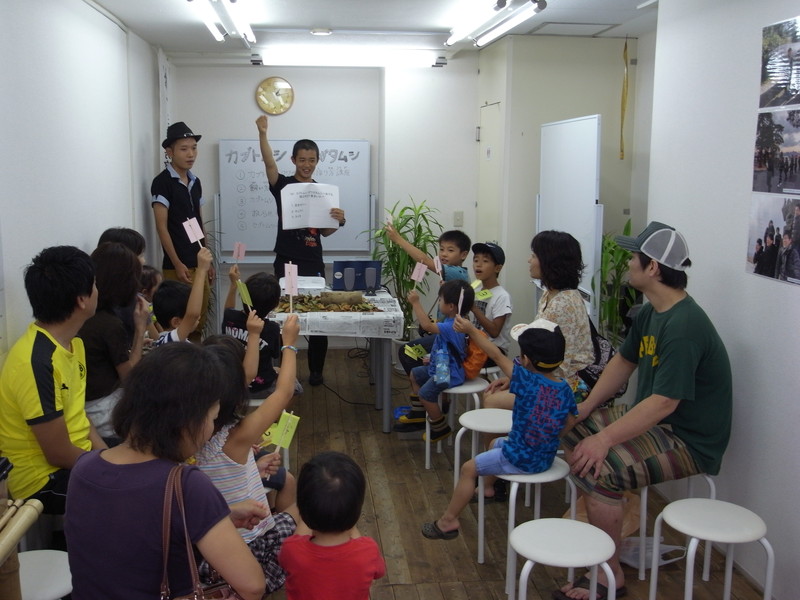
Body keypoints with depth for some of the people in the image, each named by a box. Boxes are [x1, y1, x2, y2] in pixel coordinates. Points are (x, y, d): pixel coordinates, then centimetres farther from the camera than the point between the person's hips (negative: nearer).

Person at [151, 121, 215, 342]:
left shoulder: (195, 182, 13)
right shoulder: (162, 183, -9)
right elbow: (162, 227, -12)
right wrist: (177, 264, -17)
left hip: (199, 264, 7)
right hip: (178, 265, -7)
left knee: (199, 322, 11)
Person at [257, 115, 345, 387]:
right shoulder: (283, 185, 1)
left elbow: (325, 231, 10)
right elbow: (269, 163, -19)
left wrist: (339, 221, -11)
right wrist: (262, 133, -32)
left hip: (313, 263, 3)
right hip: (286, 262, -2)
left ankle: (316, 370, 16)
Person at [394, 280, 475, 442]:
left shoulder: (452, 327, -29)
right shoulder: (452, 322, 4)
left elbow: (427, 326, -39)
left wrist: (416, 303, -32)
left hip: (449, 373, -11)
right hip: (440, 367, 11)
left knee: (425, 393, -24)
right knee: (414, 374, 23)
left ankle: (441, 428, -5)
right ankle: (418, 414, 33)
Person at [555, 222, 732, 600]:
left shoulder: (684, 327, -27)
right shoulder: (650, 312, 5)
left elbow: (664, 402, -31)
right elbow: (624, 361, 15)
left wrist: (606, 438, -31)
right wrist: (586, 408, 4)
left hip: (689, 441, -10)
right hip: (653, 416, 10)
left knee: (595, 469, -28)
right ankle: (591, 515, 20)